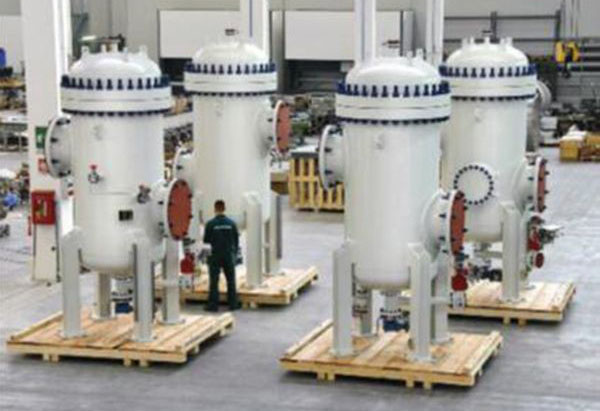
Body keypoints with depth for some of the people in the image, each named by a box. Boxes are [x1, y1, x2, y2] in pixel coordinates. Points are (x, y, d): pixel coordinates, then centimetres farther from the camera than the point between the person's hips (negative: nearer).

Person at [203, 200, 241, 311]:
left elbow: (206, 240, -4)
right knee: (231, 280, 10)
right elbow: (236, 240, 5)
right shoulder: (231, 223, -2)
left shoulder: (210, 224, -10)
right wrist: (234, 253, 18)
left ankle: (213, 304, 3)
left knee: (214, 281, 3)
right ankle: (233, 303, 13)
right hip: (229, 255, 2)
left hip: (215, 256, -2)